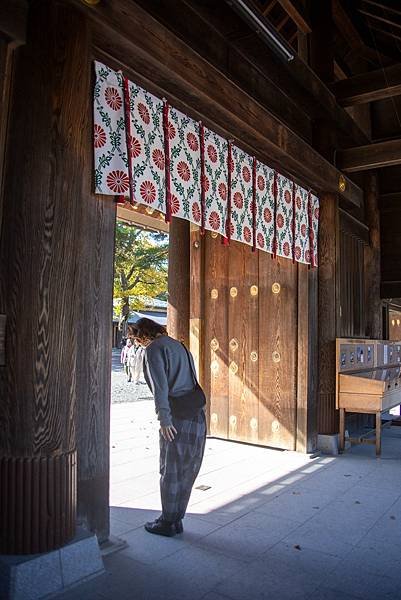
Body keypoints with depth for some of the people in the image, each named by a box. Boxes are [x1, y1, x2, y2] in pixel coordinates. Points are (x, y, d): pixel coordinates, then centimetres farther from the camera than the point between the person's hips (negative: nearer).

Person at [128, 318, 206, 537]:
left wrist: (164, 418, -18)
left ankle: (167, 523, 18)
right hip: (197, 414, 8)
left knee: (170, 472, 5)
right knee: (187, 471, 14)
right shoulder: (179, 346, 21)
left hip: (177, 418, -8)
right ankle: (176, 519, 26)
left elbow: (160, 385, -16)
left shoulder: (153, 349, -5)